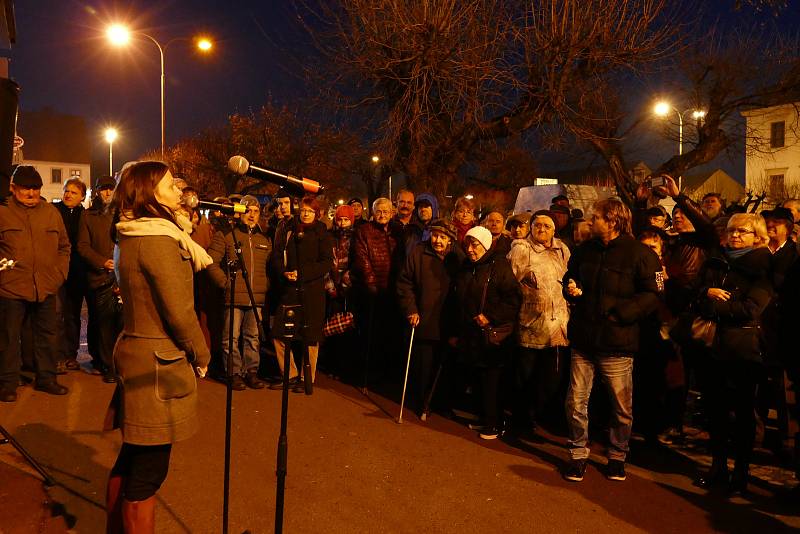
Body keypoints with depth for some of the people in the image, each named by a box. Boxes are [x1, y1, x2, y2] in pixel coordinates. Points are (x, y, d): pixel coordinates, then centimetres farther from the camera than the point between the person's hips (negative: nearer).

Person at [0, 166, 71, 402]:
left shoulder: (51, 213, 8)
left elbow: (64, 246, 15)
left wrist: (60, 273, 7)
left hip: (46, 287, 3)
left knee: (48, 334, 12)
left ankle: (46, 378, 26)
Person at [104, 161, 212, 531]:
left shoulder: (129, 238, 10)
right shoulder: (159, 240, -19)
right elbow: (179, 311, -18)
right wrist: (202, 355, -7)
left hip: (135, 351, 10)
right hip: (159, 363, -10)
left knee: (129, 460, 22)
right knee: (148, 473, 1)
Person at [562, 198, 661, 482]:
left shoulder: (639, 253, -9)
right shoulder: (584, 250, 8)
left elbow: (652, 296, -12)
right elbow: (570, 277, 24)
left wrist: (618, 311, -21)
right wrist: (571, 289, 1)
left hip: (617, 343, -4)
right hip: (583, 340, 4)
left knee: (621, 406, 10)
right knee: (576, 402, 6)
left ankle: (617, 456, 30)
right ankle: (578, 454, 23)